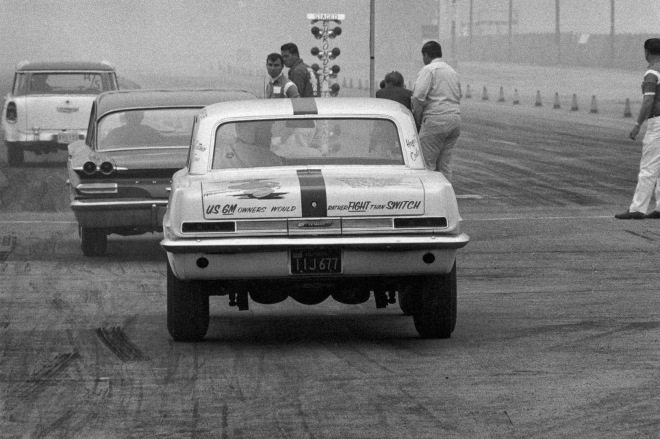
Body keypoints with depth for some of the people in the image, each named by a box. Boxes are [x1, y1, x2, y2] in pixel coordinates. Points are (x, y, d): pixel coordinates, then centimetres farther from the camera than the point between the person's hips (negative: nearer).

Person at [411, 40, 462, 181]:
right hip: (455, 118, 8)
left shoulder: (429, 70, -4)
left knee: (427, 164, -6)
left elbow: (418, 96, -16)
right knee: (445, 163, 10)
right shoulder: (452, 71, 21)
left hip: (436, 120, -8)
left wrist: (417, 118, -3)